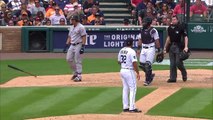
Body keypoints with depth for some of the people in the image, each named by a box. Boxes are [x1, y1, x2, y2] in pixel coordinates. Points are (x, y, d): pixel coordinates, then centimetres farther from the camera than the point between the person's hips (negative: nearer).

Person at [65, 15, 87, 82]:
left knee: (78, 61, -6)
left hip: (78, 45, -8)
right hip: (72, 45, 8)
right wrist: (67, 44, 12)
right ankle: (75, 73, 20)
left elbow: (84, 37, -14)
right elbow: (69, 37, 22)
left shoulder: (81, 27, -10)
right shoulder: (71, 27, 15)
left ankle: (79, 76, -1)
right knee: (69, 59, 6)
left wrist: (82, 47, -21)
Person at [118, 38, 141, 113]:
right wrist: (138, 73, -16)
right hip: (129, 71, -8)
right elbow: (134, 63, -20)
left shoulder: (121, 51, 8)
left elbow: (119, 61, 17)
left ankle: (125, 107, 15)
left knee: (125, 89, 14)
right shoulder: (132, 51, -16)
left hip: (122, 70, 8)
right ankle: (132, 108, -7)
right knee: (133, 88, -3)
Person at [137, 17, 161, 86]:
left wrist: (159, 50, -10)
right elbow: (140, 40, 17)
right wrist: (138, 49, 11)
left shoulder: (153, 31, -9)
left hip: (151, 49, -7)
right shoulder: (142, 30, 10)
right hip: (143, 49, 7)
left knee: (148, 65, -12)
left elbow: (157, 41, -9)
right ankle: (150, 75, 26)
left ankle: (148, 80, -2)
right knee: (142, 64, 4)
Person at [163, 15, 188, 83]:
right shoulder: (170, 28, 11)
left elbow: (185, 37, -8)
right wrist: (165, 47, 18)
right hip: (171, 46, 5)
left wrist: (186, 47, -19)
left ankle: (184, 74, 15)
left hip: (178, 46, -5)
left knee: (178, 62, -10)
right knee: (172, 64, 5)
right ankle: (173, 78, 8)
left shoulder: (180, 27, -7)